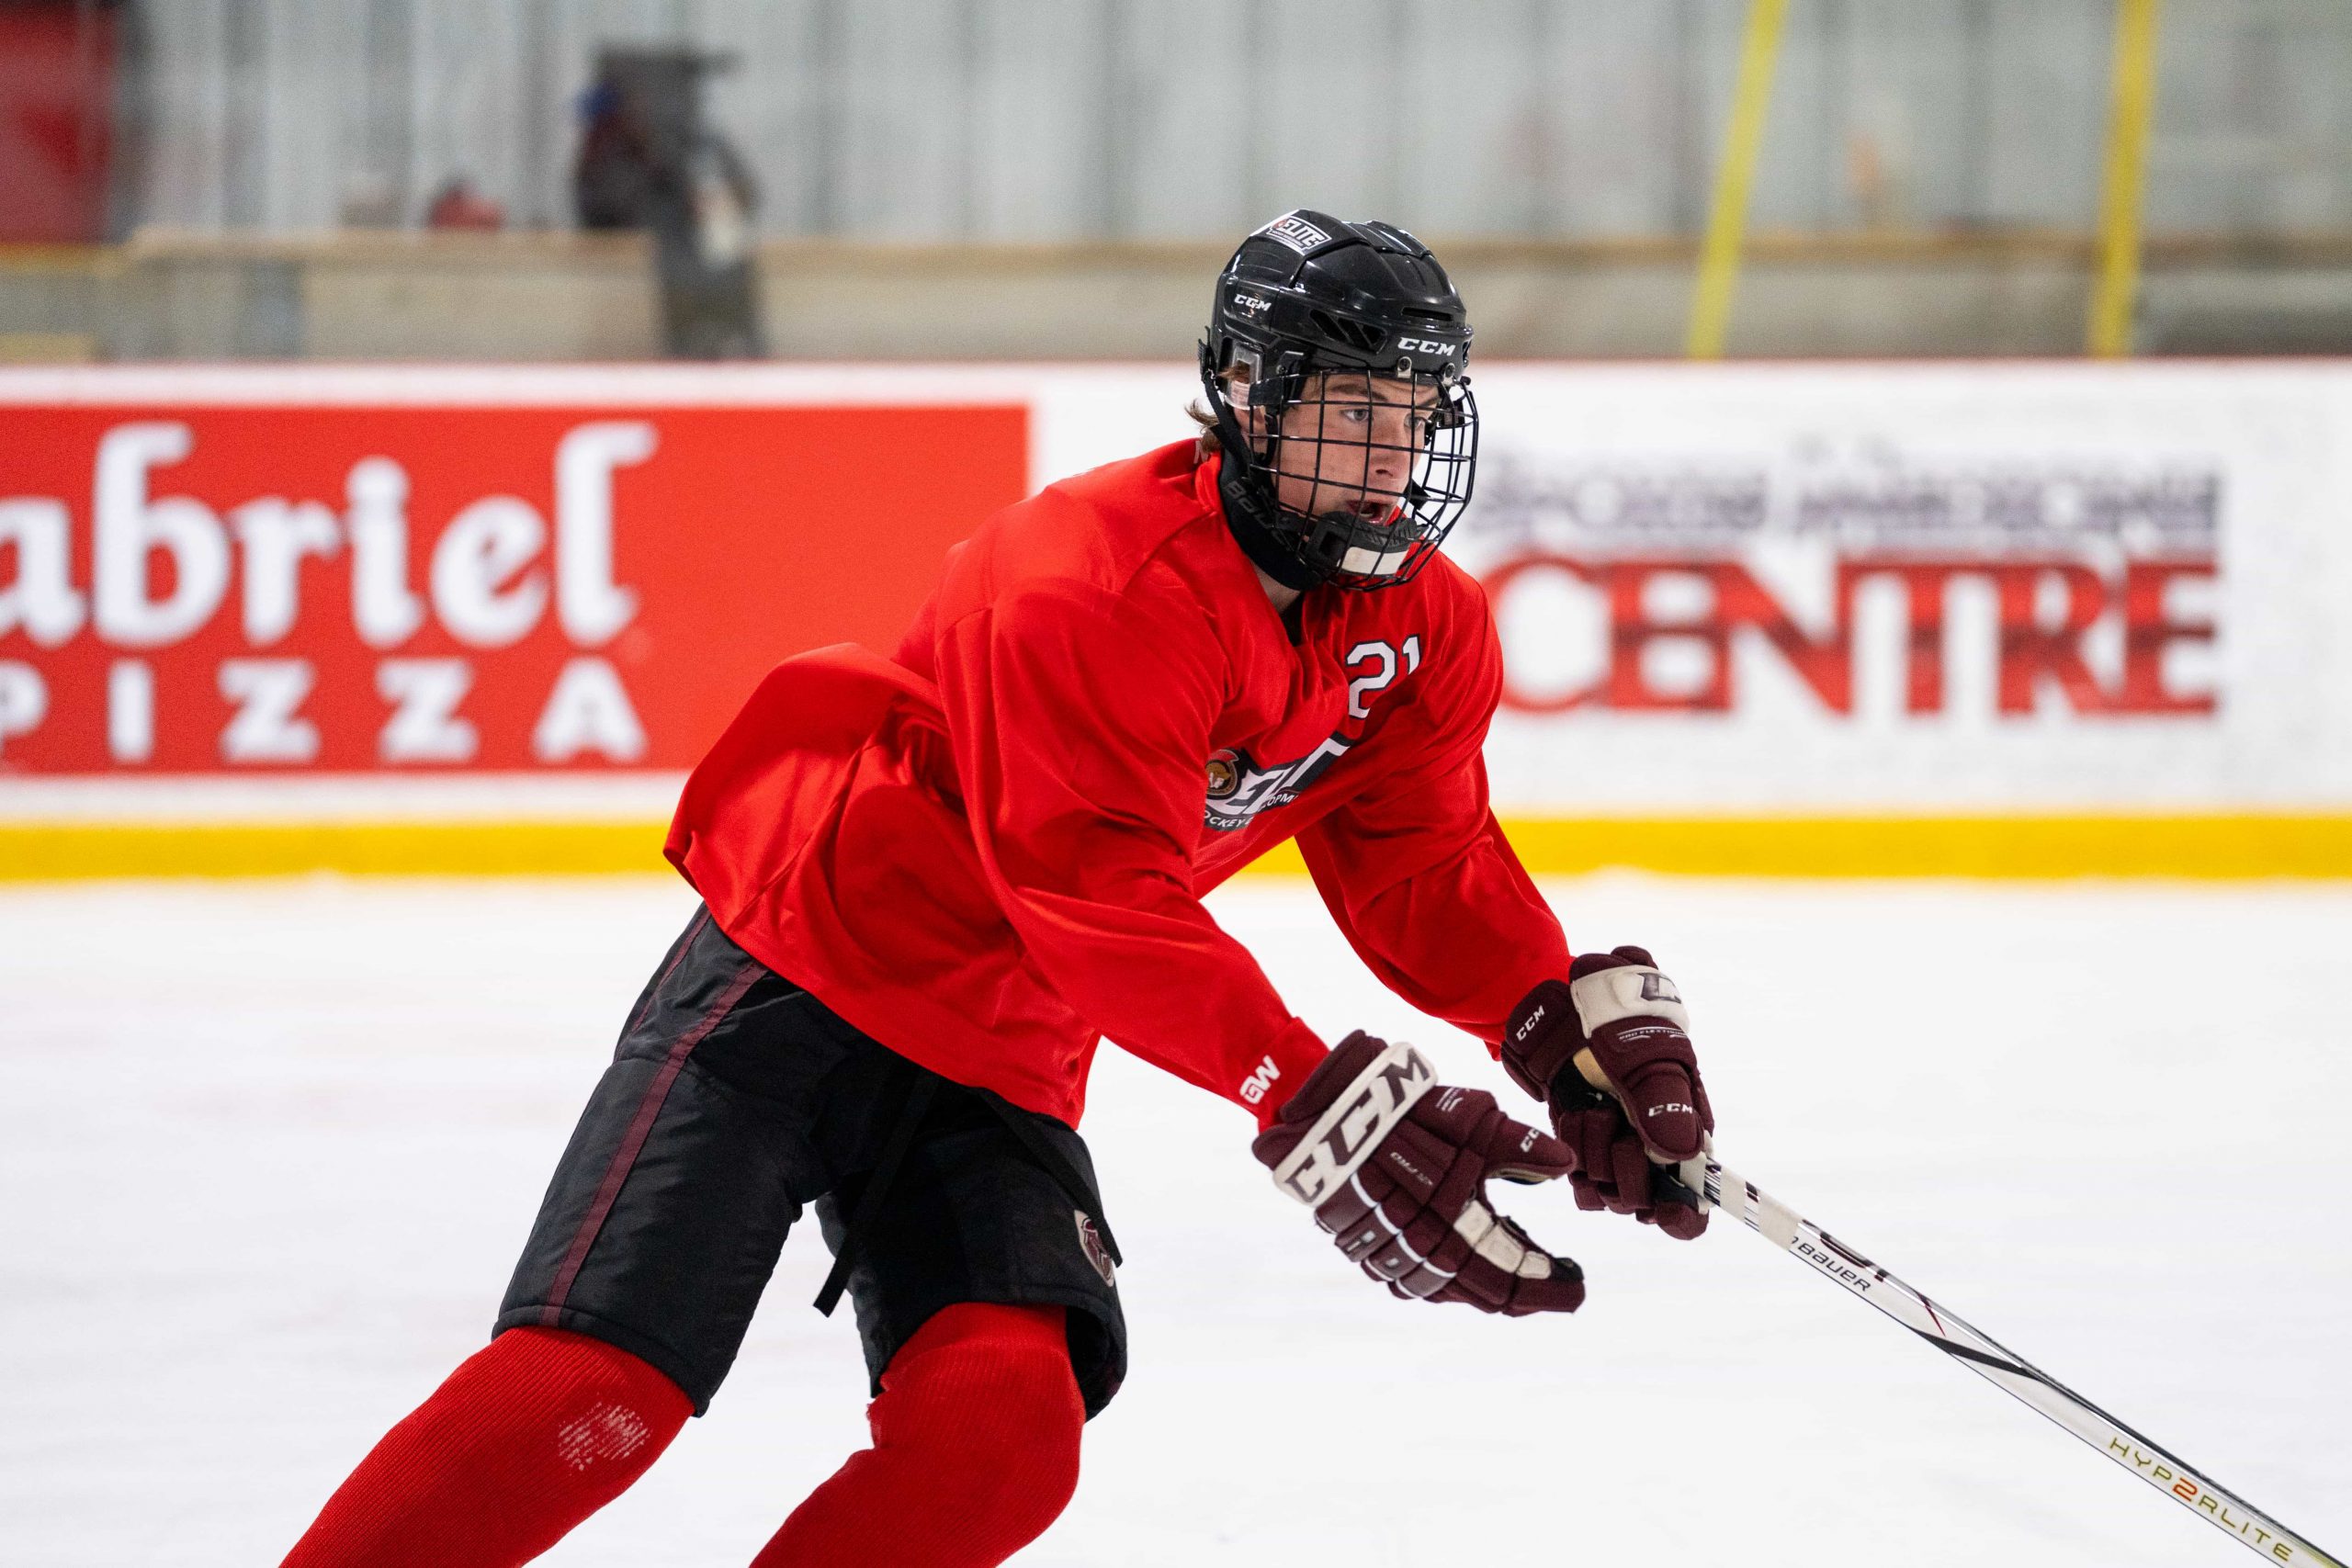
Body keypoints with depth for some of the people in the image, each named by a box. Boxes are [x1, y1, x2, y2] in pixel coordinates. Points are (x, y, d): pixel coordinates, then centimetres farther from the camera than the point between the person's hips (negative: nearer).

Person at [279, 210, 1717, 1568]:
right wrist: (1322, 1103, -36)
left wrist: (1582, 1019, -11)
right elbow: (1106, 902, -30)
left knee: (1003, 1431, -18)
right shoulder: (1090, 584, -25)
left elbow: (1430, 866, 7)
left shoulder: (1423, 634, 1)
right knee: (597, 1390, -18)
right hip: (797, 986, -6)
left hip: (998, 1062, 7)